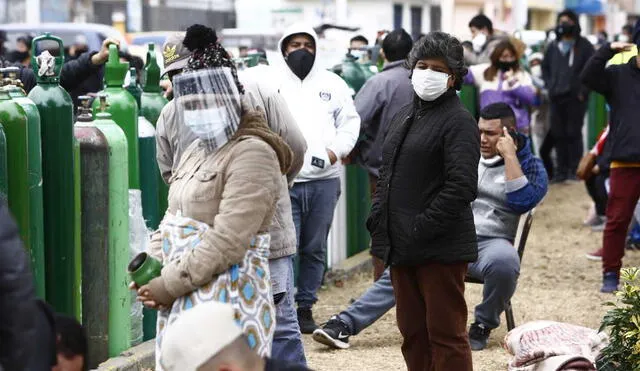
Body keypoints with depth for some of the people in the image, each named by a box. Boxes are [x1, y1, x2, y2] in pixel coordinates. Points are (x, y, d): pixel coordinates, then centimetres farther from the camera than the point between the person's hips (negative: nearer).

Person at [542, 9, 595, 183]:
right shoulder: (553, 47, 15)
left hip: (575, 97, -5)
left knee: (574, 133, -4)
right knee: (558, 134, 4)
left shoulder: (584, 46, 1)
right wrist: (549, 85, 11)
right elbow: (545, 67, 25)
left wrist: (583, 91, -10)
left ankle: (575, 169, 1)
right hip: (556, 97, 5)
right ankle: (562, 169, 10)